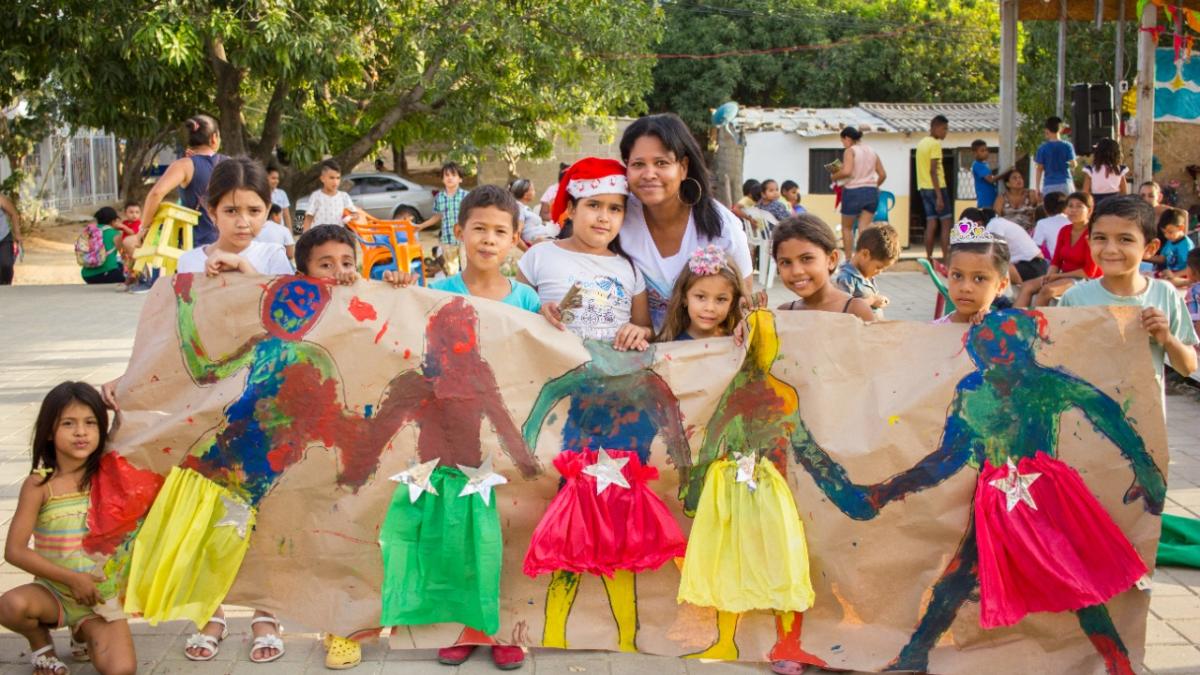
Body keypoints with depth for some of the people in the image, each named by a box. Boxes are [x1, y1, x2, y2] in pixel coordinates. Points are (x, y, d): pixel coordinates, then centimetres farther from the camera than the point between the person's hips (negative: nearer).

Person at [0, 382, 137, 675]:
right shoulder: (39, 485, -9)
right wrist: (70, 578, -18)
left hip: (100, 596, 1)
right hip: (53, 591, -1)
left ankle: (84, 635, 13)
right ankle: (40, 643, 2)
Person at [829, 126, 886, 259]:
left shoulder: (850, 151, -6)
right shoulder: (871, 151, 13)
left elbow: (847, 171, -21)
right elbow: (883, 175, 13)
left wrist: (834, 176, -4)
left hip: (854, 192, -5)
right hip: (872, 192, 5)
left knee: (847, 227, 12)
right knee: (864, 228, 4)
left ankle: (848, 260, 13)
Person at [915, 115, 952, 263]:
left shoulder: (921, 143, 15)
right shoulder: (935, 144, -13)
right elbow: (933, 171, -19)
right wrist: (939, 196, -21)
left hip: (923, 188, 8)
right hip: (936, 187, -8)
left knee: (931, 223, 8)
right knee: (945, 223, -3)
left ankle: (929, 259, 5)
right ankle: (946, 260, -7)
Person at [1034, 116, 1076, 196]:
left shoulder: (1042, 148, -2)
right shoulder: (1067, 146, 0)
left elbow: (1039, 169, 0)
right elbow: (1073, 164, -2)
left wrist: (1037, 188, 4)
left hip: (1049, 185, -1)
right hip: (1065, 183, 1)